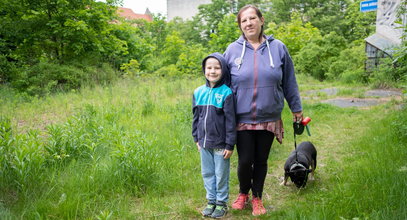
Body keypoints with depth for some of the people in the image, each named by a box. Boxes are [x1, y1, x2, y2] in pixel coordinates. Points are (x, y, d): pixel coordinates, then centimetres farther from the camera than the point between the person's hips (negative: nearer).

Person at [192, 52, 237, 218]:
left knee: (221, 175, 8)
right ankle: (211, 201, 31)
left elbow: (231, 121, -11)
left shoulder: (226, 93, -12)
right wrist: (196, 138, 12)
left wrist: (230, 145, -11)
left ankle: (222, 203, 25)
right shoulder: (199, 92, 3)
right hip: (204, 143, 5)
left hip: (220, 144, -5)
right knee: (207, 173, 15)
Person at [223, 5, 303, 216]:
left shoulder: (278, 48, 0)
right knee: (245, 161, 1)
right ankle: (243, 193, 31)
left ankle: (257, 197, 34)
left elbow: (289, 82, 8)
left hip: (268, 119, 1)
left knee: (261, 161, 12)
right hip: (242, 119, -1)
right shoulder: (232, 50, -2)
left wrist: (296, 107, 14)